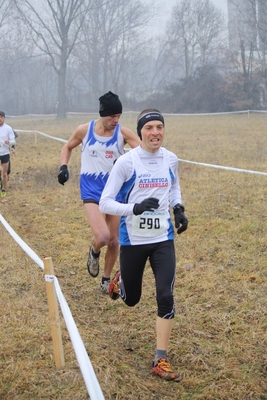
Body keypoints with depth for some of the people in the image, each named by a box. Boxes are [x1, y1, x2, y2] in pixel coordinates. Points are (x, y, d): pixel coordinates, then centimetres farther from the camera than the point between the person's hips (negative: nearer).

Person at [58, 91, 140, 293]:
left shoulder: (123, 132, -6)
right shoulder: (84, 130, -5)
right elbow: (68, 147, 13)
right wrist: (64, 166, -3)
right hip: (92, 189, -2)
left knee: (114, 240, 10)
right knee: (102, 237, -21)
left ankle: (106, 278, 34)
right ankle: (94, 252, 17)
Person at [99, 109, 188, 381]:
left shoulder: (170, 160, -1)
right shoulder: (126, 162, -15)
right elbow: (105, 203, -15)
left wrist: (179, 208, 3)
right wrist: (135, 208, -32)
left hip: (163, 239, 2)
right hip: (133, 241, -2)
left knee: (165, 297, -10)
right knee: (131, 299, 15)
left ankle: (160, 361, 0)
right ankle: (119, 281, 53)